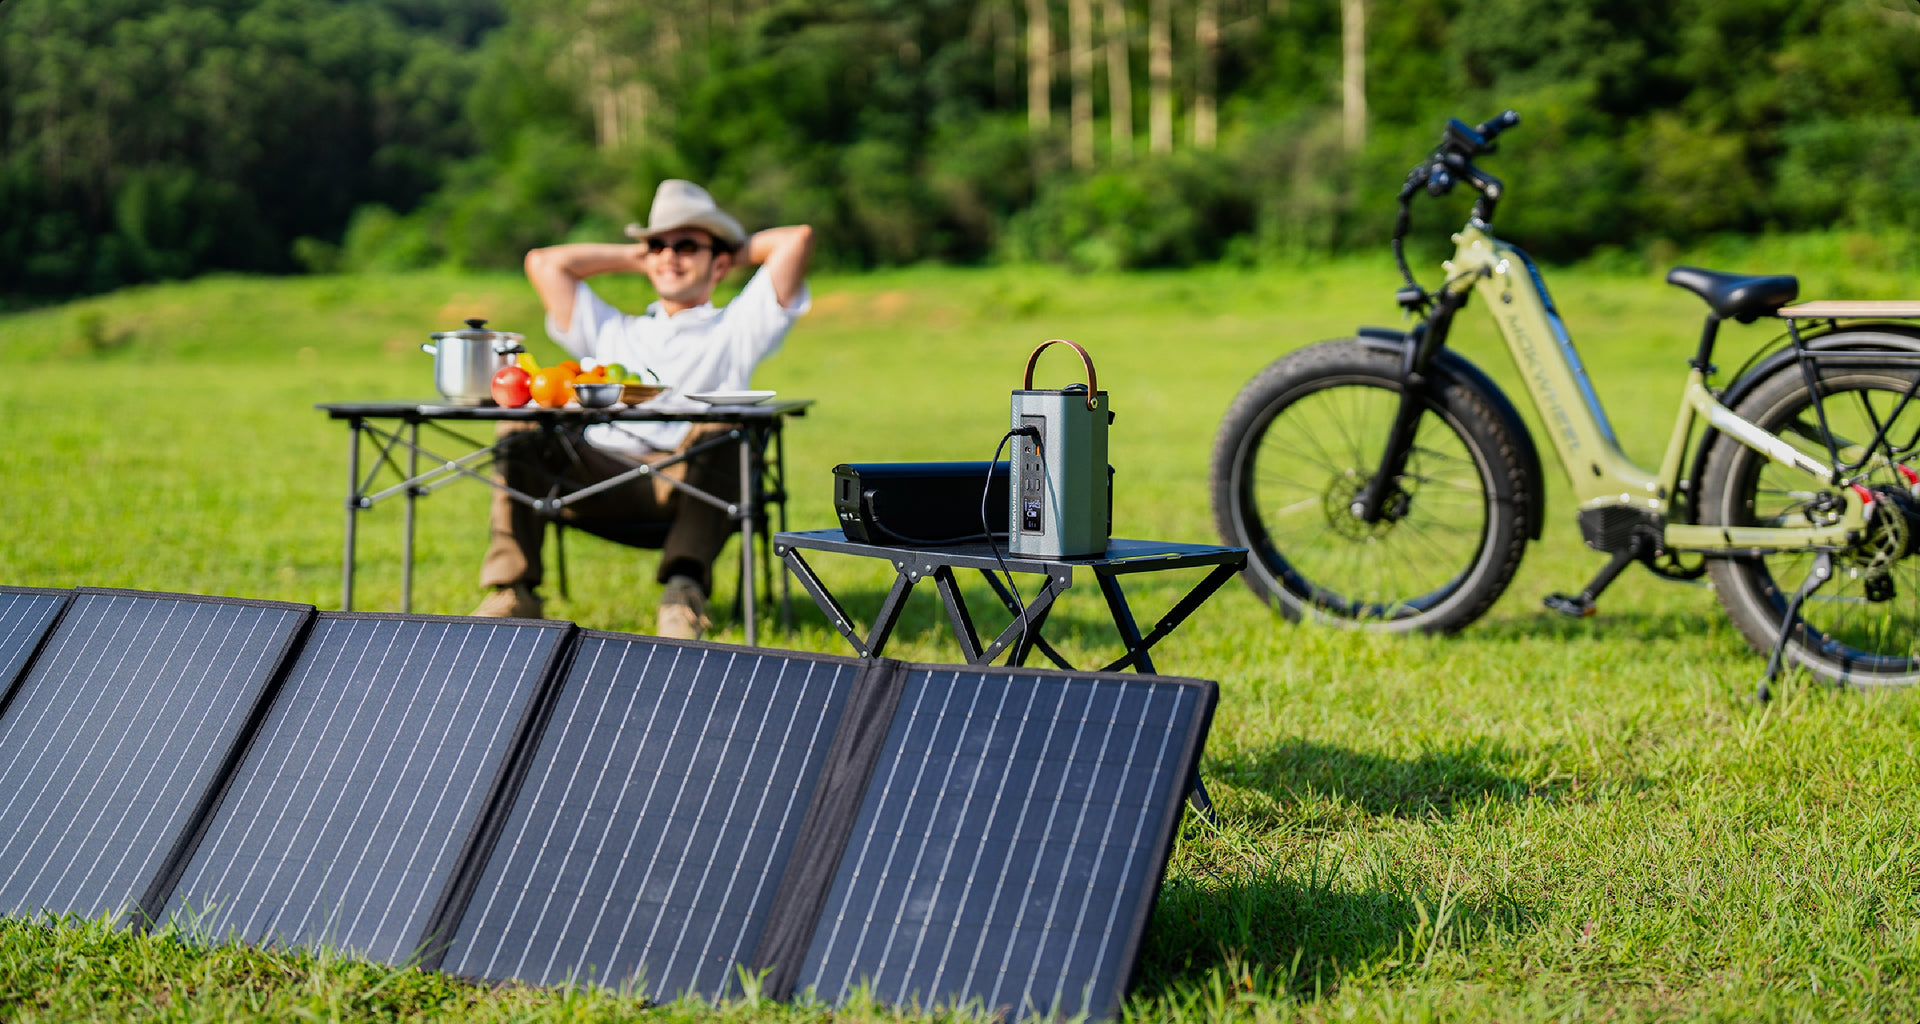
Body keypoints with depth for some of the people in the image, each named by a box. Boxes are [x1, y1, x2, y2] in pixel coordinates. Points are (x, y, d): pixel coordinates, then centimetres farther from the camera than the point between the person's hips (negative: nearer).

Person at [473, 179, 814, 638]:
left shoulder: (736, 329, 24)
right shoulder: (613, 332, 36)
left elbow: (798, 238, 15)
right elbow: (544, 263, 37)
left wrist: (736, 252, 33)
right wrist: (636, 256, 39)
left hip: (687, 481, -3)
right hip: (599, 479, 3)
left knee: (719, 429, -37)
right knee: (521, 432, -23)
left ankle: (684, 587, -46)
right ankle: (512, 594, -25)